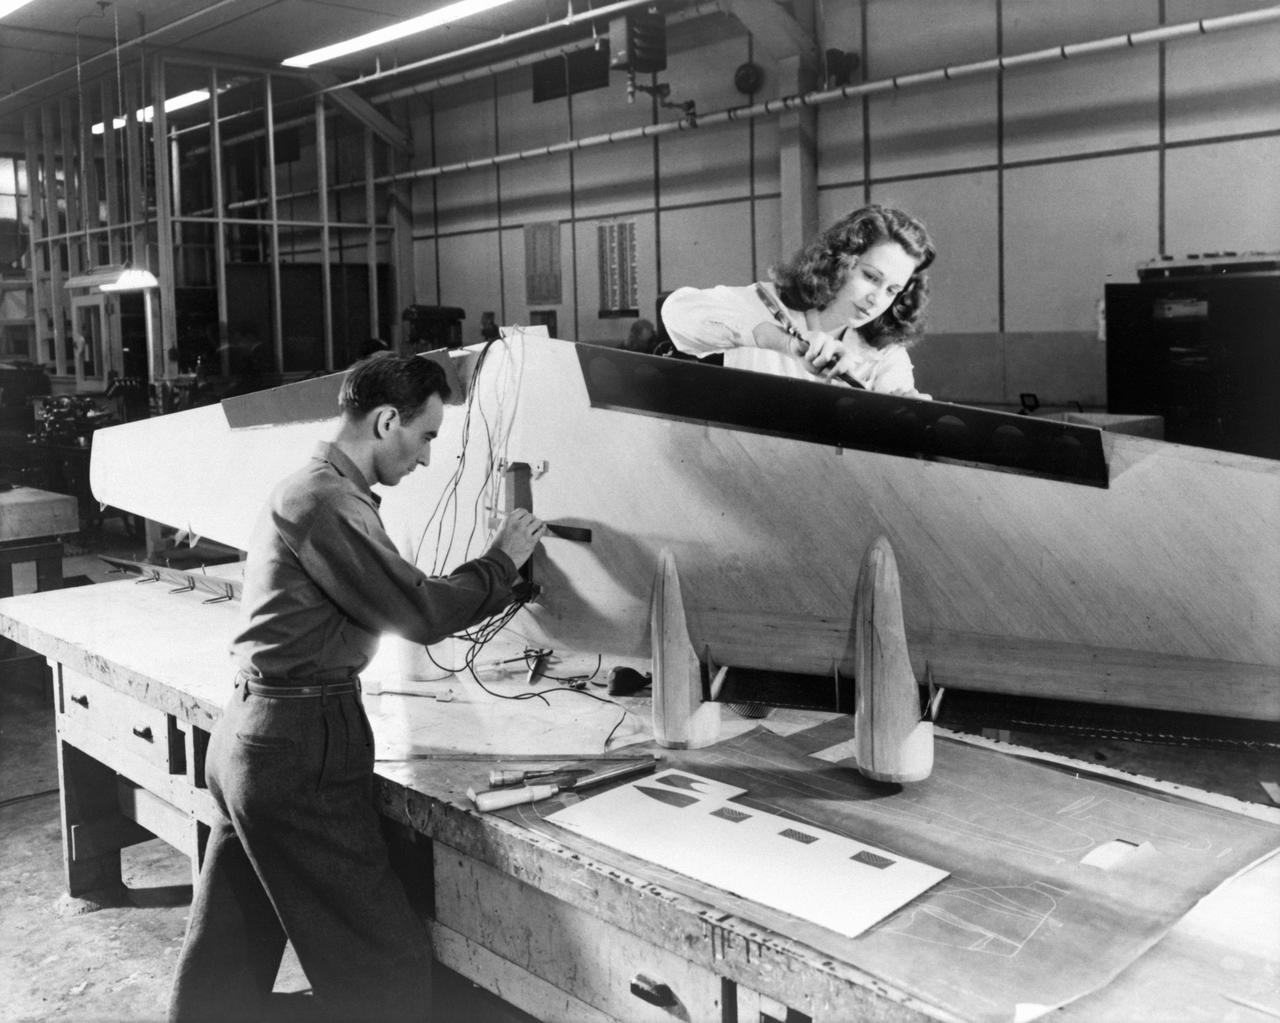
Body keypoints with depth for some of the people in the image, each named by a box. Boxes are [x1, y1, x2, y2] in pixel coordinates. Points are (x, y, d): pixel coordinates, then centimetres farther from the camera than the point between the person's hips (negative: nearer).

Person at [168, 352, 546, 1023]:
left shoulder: (306, 486, 16)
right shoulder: (329, 501, -17)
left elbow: (387, 605, 18)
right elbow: (420, 613, -17)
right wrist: (502, 560, -4)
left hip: (247, 734, 11)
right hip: (301, 747, -11)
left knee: (227, 961, 20)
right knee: (385, 968, -2)